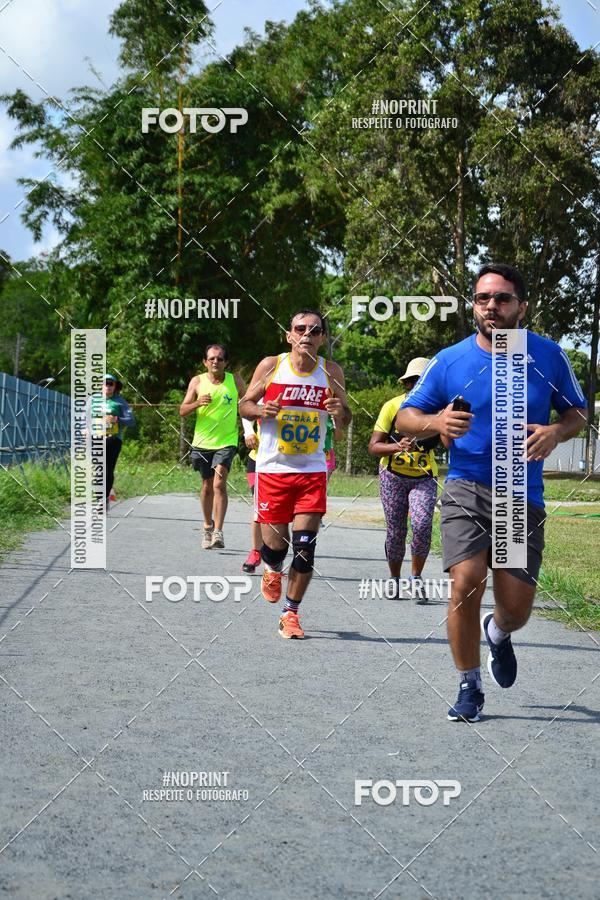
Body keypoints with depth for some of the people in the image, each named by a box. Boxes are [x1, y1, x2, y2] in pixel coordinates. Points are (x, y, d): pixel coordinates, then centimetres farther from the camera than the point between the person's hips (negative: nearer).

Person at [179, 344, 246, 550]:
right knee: (207, 486, 13)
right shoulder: (197, 382, 0)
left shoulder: (235, 381, -1)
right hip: (202, 442, 2)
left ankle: (218, 532, -22)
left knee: (219, 483, -18)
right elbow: (182, 410, -2)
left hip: (226, 442, -2)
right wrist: (198, 403, -21)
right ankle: (208, 526, 34)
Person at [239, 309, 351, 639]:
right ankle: (272, 570, 39)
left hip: (312, 470, 1)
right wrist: (261, 410, -15)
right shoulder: (270, 366, -2)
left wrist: (340, 411, -13)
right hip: (272, 467, -1)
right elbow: (244, 405, 7)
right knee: (275, 543, 2)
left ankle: (291, 613, 7)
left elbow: (345, 419, 11)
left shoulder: (331, 371, 2)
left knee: (305, 546, -6)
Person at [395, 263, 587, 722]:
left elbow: (578, 411, 11)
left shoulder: (548, 356, 0)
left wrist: (556, 432, -11)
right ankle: (470, 688, -1)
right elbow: (405, 417, 5)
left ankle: (498, 633, 41)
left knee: (516, 606, 0)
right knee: (467, 581, -20)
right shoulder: (449, 361, -2)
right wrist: (436, 422, -17)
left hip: (523, 495, 1)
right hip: (467, 488, -1)